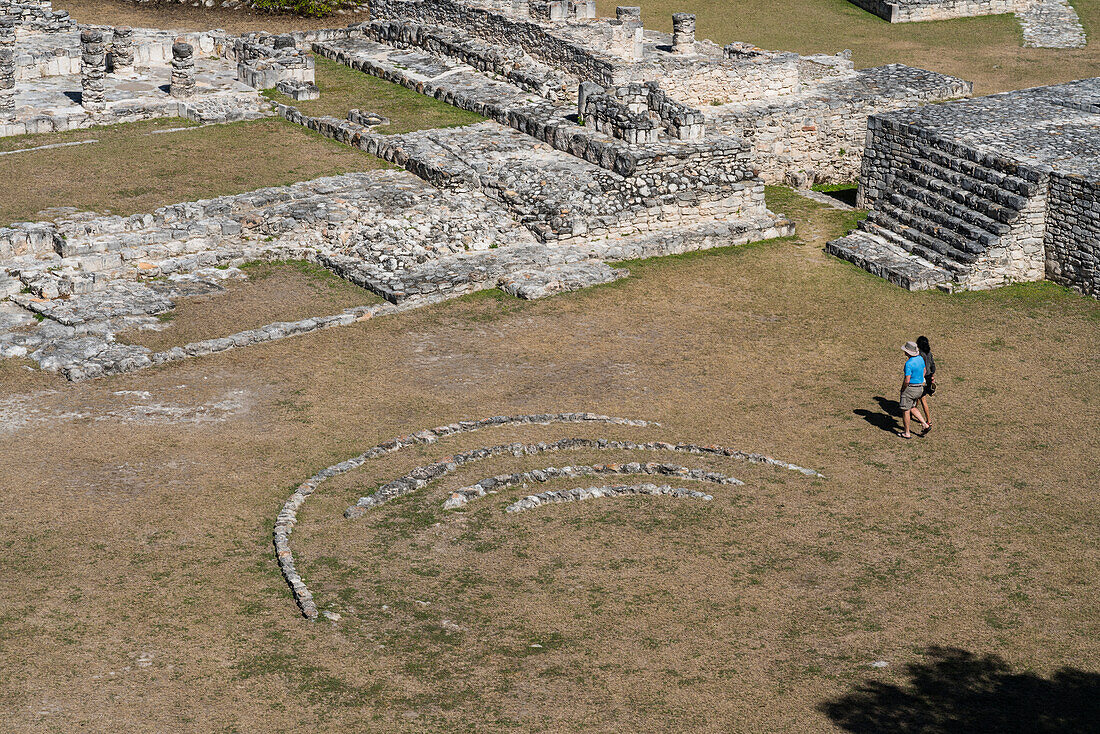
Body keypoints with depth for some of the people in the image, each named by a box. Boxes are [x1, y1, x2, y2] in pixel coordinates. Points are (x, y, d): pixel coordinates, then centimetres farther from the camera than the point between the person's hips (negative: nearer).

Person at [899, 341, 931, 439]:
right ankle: (925, 425, 13)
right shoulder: (920, 358, 2)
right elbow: (924, 371, 16)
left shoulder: (909, 364, -24)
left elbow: (907, 380, -26)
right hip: (920, 388, 9)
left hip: (910, 388, -9)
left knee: (905, 411, 5)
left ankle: (907, 433, 13)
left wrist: (902, 389, -9)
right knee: (912, 408, 24)